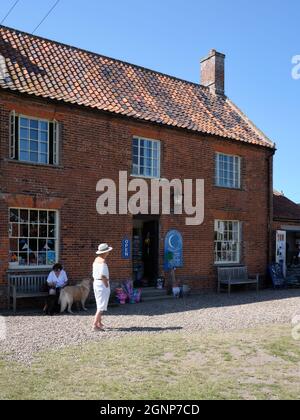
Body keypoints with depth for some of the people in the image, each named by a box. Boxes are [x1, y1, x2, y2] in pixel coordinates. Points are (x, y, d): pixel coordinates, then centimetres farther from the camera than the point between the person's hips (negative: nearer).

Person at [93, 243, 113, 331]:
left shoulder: (96, 260, 12)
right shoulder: (103, 261, -17)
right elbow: (103, 276, -23)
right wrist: (107, 285, -14)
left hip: (96, 282, 10)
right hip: (102, 284, -10)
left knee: (100, 304, 20)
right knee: (102, 306, -6)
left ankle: (99, 323, 27)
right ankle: (95, 325, -9)